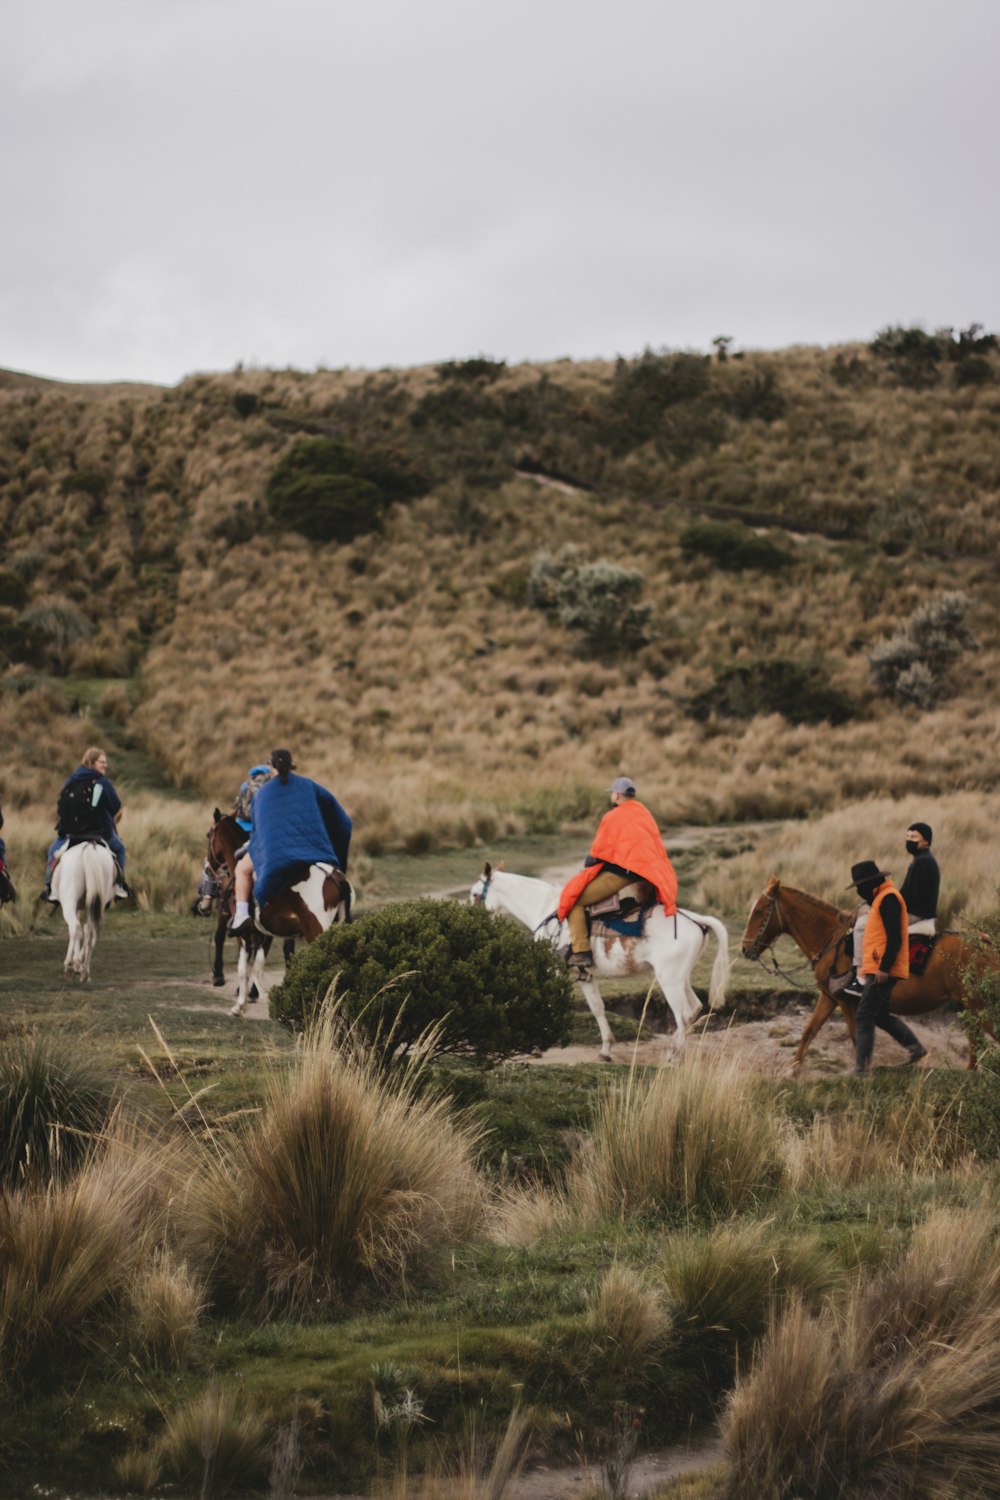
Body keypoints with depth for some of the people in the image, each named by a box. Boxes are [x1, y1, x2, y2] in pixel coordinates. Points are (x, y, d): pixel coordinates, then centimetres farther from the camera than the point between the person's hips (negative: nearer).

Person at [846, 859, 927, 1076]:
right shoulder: (880, 898, 19)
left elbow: (894, 938, -22)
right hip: (877, 970, 11)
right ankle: (915, 1047, 22)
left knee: (865, 1016, -10)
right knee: (880, 1015, 17)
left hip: (883, 971, -11)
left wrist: (884, 968, -26)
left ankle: (861, 1070, -8)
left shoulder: (888, 898, -14)